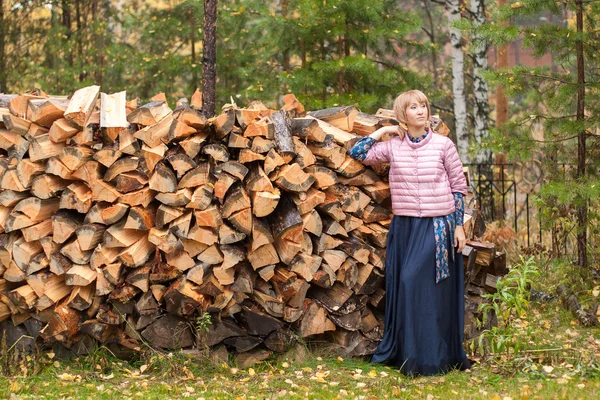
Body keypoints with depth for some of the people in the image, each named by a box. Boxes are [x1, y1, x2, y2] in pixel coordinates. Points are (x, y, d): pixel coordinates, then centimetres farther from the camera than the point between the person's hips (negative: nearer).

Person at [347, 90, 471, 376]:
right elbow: (357, 153, 8)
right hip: (405, 227, 3)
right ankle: (404, 353, 13)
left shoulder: (443, 145, -1)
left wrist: (459, 226, -1)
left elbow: (458, 187, 2)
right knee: (405, 288, 4)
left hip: (438, 228, -3)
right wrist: (383, 131, 7)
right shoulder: (393, 147, 6)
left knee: (431, 289, -6)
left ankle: (433, 359, 1)